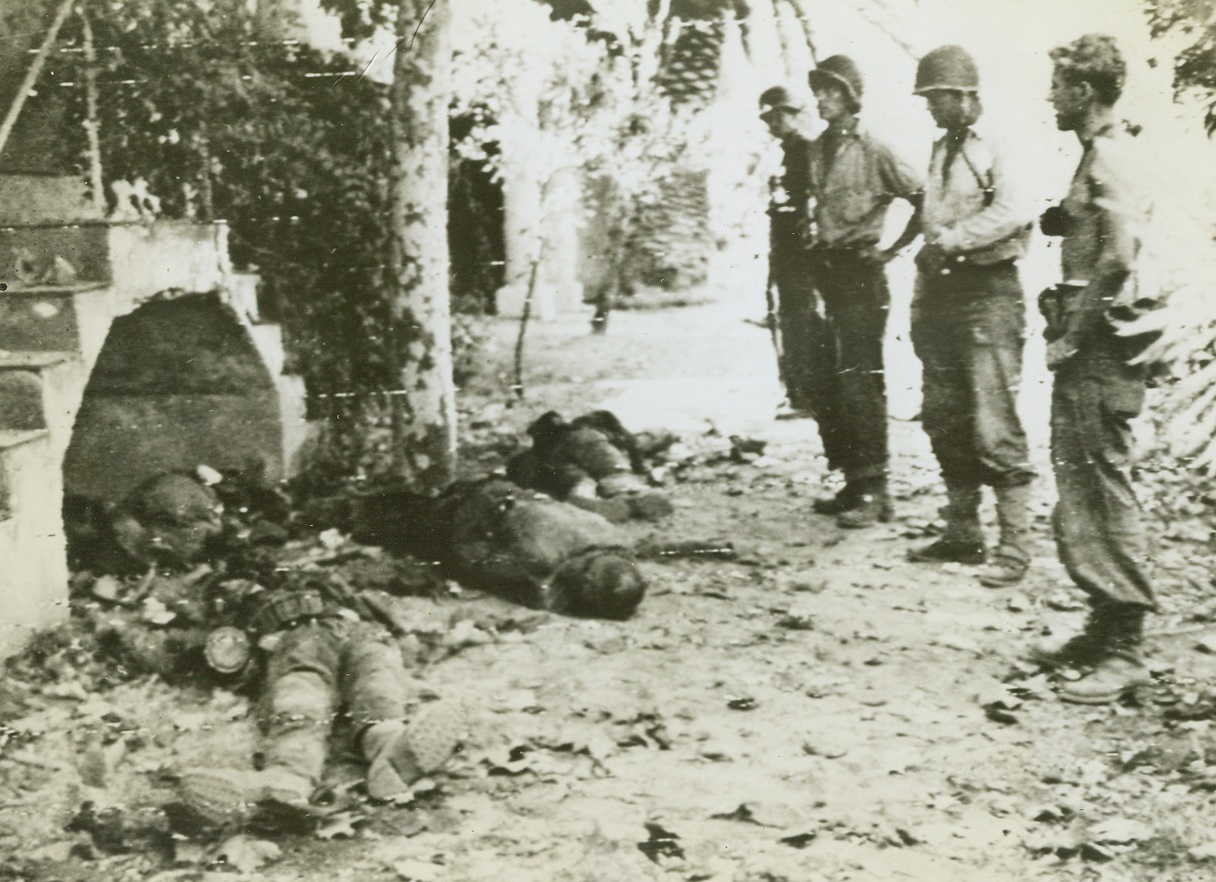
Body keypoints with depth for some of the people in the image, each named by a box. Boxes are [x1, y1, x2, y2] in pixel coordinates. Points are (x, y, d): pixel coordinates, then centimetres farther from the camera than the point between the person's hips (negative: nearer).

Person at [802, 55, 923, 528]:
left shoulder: (873, 151, -7)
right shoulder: (816, 151, 11)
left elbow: (923, 199, -7)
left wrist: (894, 249, -5)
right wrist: (817, 249, 13)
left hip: (861, 273, -7)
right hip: (825, 271, 7)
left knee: (859, 380, -10)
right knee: (831, 383, 8)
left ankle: (873, 490, -6)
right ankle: (854, 484, 18)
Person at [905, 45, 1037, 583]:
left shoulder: (992, 153, -8)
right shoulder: (936, 156, 14)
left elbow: (1015, 211, -25)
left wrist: (954, 239, -19)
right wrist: (921, 307, 13)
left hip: (988, 296, -8)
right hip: (940, 296, 8)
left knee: (994, 428, -9)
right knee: (944, 424, 12)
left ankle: (1015, 546, -2)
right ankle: (962, 535, 23)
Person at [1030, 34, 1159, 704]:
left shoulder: (1110, 155, -14)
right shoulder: (1099, 152, 17)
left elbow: (1118, 255, -24)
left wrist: (1072, 337, -19)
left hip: (1099, 347, -10)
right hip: (1089, 346, 10)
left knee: (1105, 489, -7)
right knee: (1079, 487, 15)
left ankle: (1125, 650, -1)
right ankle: (1103, 628, 25)